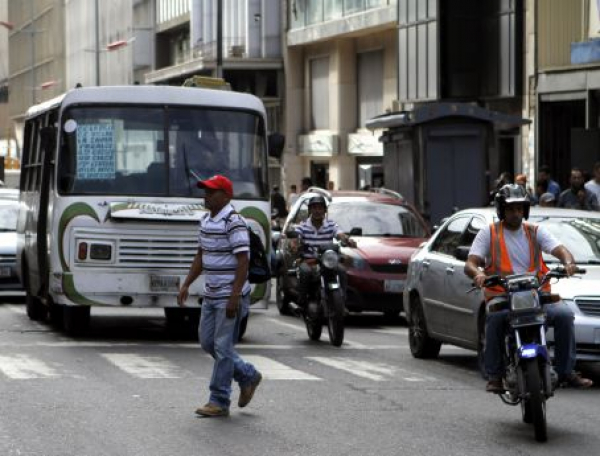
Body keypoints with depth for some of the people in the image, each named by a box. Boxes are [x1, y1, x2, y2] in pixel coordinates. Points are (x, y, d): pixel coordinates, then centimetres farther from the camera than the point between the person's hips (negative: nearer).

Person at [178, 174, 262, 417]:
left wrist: (235, 296, -23)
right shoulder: (206, 221, 12)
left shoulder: (234, 223, -15)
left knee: (222, 347, -6)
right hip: (211, 295, 9)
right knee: (208, 343, 12)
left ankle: (219, 402, 0)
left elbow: (243, 261, -19)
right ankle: (248, 376, 28)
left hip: (230, 297, -9)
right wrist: (186, 285, 13)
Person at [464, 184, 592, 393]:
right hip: (501, 295, -2)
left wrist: (568, 262, -24)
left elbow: (559, 249, 1)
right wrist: (477, 274, -25)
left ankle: (566, 371, -14)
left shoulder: (536, 231, 15)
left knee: (564, 314, -24)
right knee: (496, 316, -36)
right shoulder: (488, 233, 10)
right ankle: (494, 376, -28)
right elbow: (470, 263, 0)